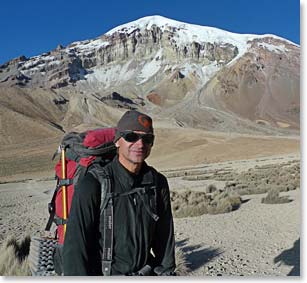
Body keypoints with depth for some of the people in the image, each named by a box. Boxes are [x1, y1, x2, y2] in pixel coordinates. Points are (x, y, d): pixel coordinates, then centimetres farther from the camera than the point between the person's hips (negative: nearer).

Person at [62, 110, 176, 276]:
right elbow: (75, 246, -15)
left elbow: (165, 235, 6)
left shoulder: (157, 183, -3)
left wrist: (167, 271, 9)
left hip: (147, 271, 5)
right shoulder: (93, 186, -18)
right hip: (105, 274, -4)